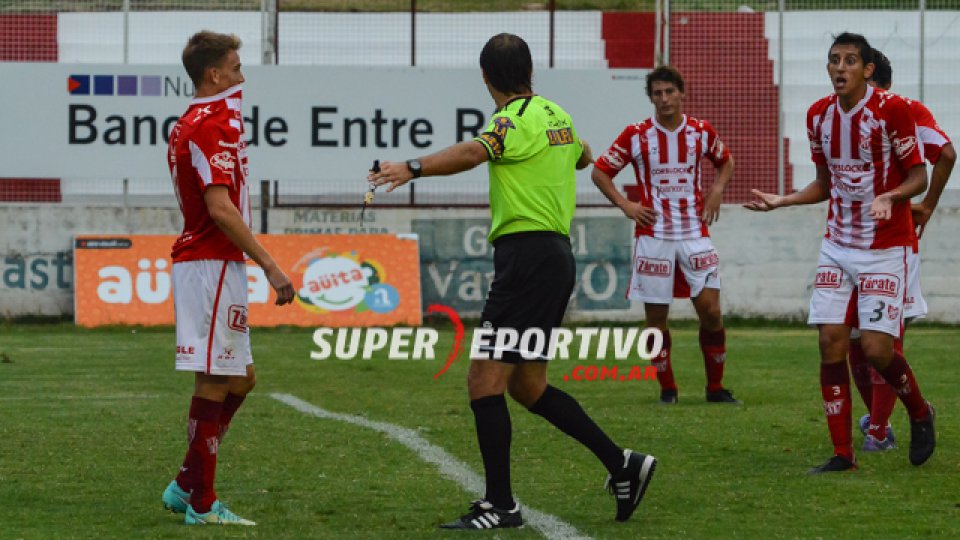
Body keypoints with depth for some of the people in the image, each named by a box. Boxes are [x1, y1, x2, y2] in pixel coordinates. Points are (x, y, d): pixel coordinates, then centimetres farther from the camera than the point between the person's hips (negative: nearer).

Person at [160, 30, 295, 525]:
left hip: (205, 262, 10)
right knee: (216, 381, -7)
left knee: (239, 377, 15)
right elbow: (220, 208, -22)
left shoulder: (191, 125, 18)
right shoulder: (209, 127, -15)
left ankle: (185, 486, 18)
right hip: (212, 264, -10)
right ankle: (201, 503, -3)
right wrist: (269, 265, -20)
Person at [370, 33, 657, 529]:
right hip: (556, 254, 9)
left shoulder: (518, 119, -11)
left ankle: (500, 505, -9)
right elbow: (582, 155, 39)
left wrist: (413, 168, -46)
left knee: (484, 378, -8)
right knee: (525, 384, 17)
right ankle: (622, 464, 17)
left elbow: (474, 152, -33)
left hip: (528, 256, -9)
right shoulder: (554, 114, 16)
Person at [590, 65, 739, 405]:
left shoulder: (701, 132, 5)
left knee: (711, 311, -6)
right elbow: (600, 172, 6)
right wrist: (625, 205, -5)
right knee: (656, 317, 0)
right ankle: (667, 388, 14)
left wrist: (716, 192, 6)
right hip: (653, 235, -1)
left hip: (695, 234, 1)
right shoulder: (636, 135, -1)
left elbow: (726, 161, 23)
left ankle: (715, 387, 7)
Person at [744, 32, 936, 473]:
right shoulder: (819, 115, 6)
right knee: (831, 343, -4)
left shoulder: (891, 109, -12)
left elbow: (918, 176, -9)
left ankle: (920, 414, 19)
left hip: (884, 247, -5)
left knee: (876, 347, -11)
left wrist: (889, 196, -28)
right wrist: (781, 201, 6)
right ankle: (842, 454, 3)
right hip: (837, 246, 5)